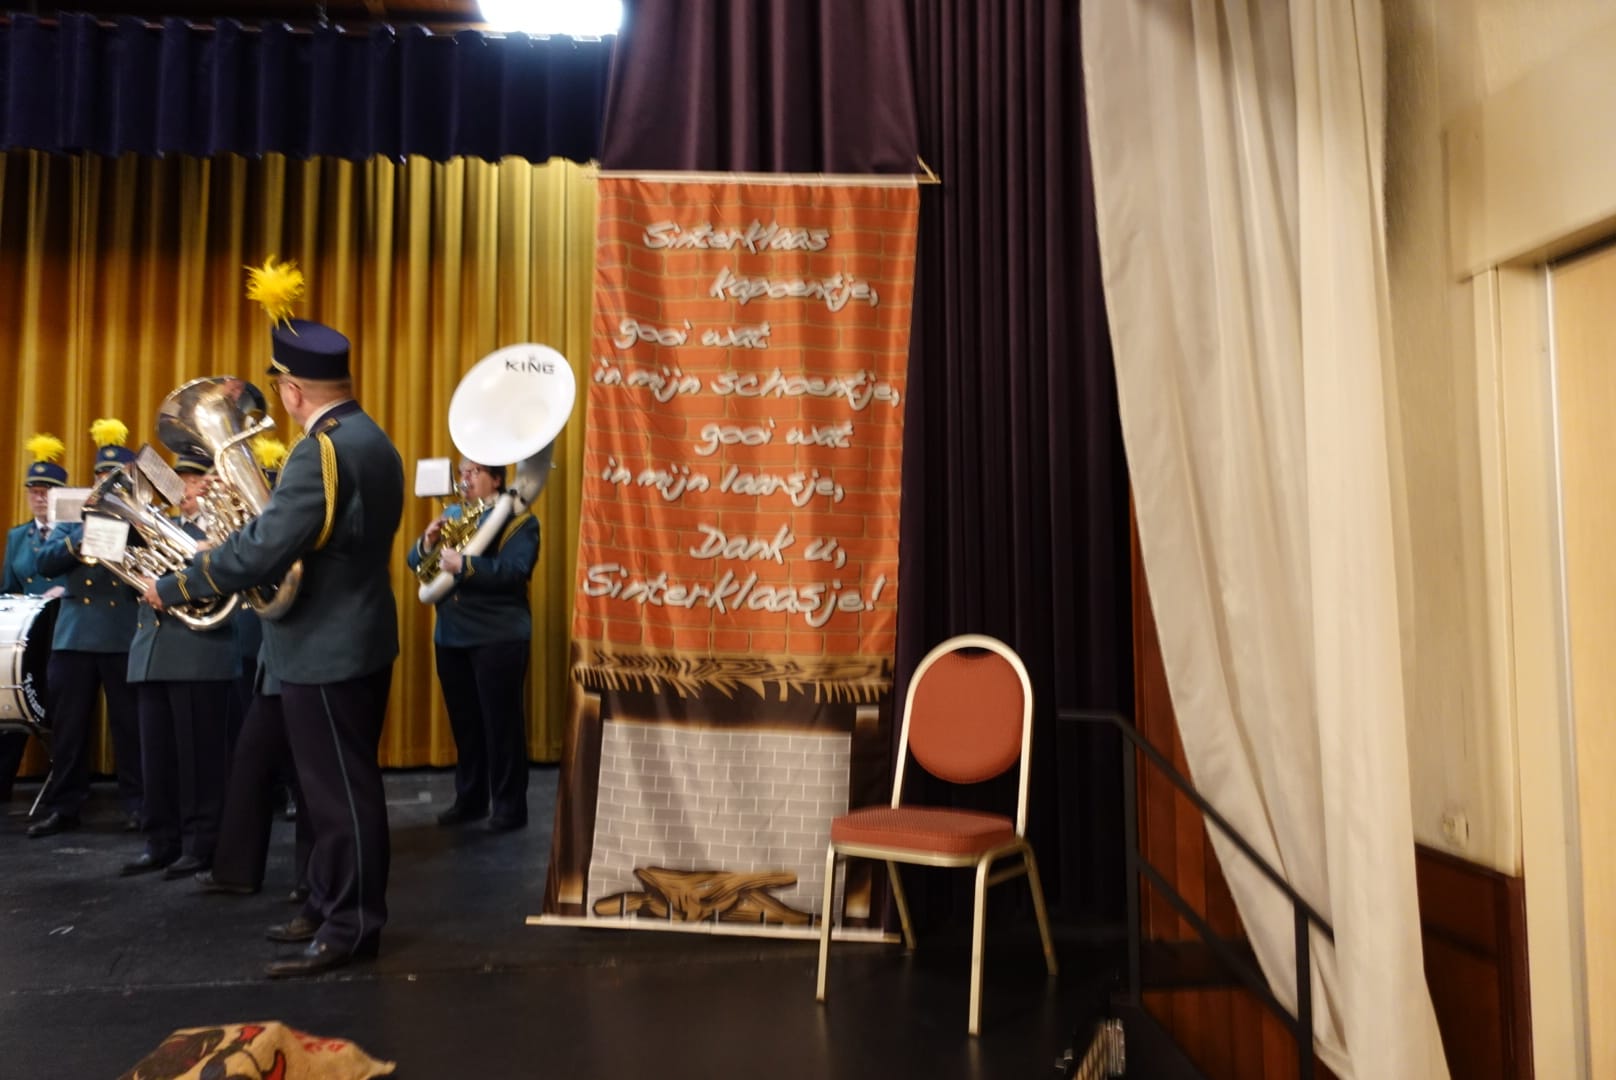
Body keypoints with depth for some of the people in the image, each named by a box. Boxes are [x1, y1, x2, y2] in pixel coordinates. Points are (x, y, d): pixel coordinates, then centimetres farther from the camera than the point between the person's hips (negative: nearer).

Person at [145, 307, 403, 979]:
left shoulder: (323, 449, -20)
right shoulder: (372, 441, 11)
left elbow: (262, 550, -26)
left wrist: (172, 587, -14)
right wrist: (260, 515, 14)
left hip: (327, 648, -10)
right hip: (354, 637, 10)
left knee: (341, 789, -1)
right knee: (336, 784, 17)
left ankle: (351, 928, 10)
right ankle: (329, 905, 30)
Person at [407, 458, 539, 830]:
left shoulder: (518, 520, -5)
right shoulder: (450, 514, 15)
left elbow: (514, 571, -20)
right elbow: (415, 562, 12)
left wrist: (464, 565, -29)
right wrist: (427, 543, -9)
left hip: (498, 637, -6)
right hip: (450, 636, 6)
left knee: (501, 723, -1)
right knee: (464, 723, 15)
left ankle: (510, 806, 9)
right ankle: (469, 798, 26)